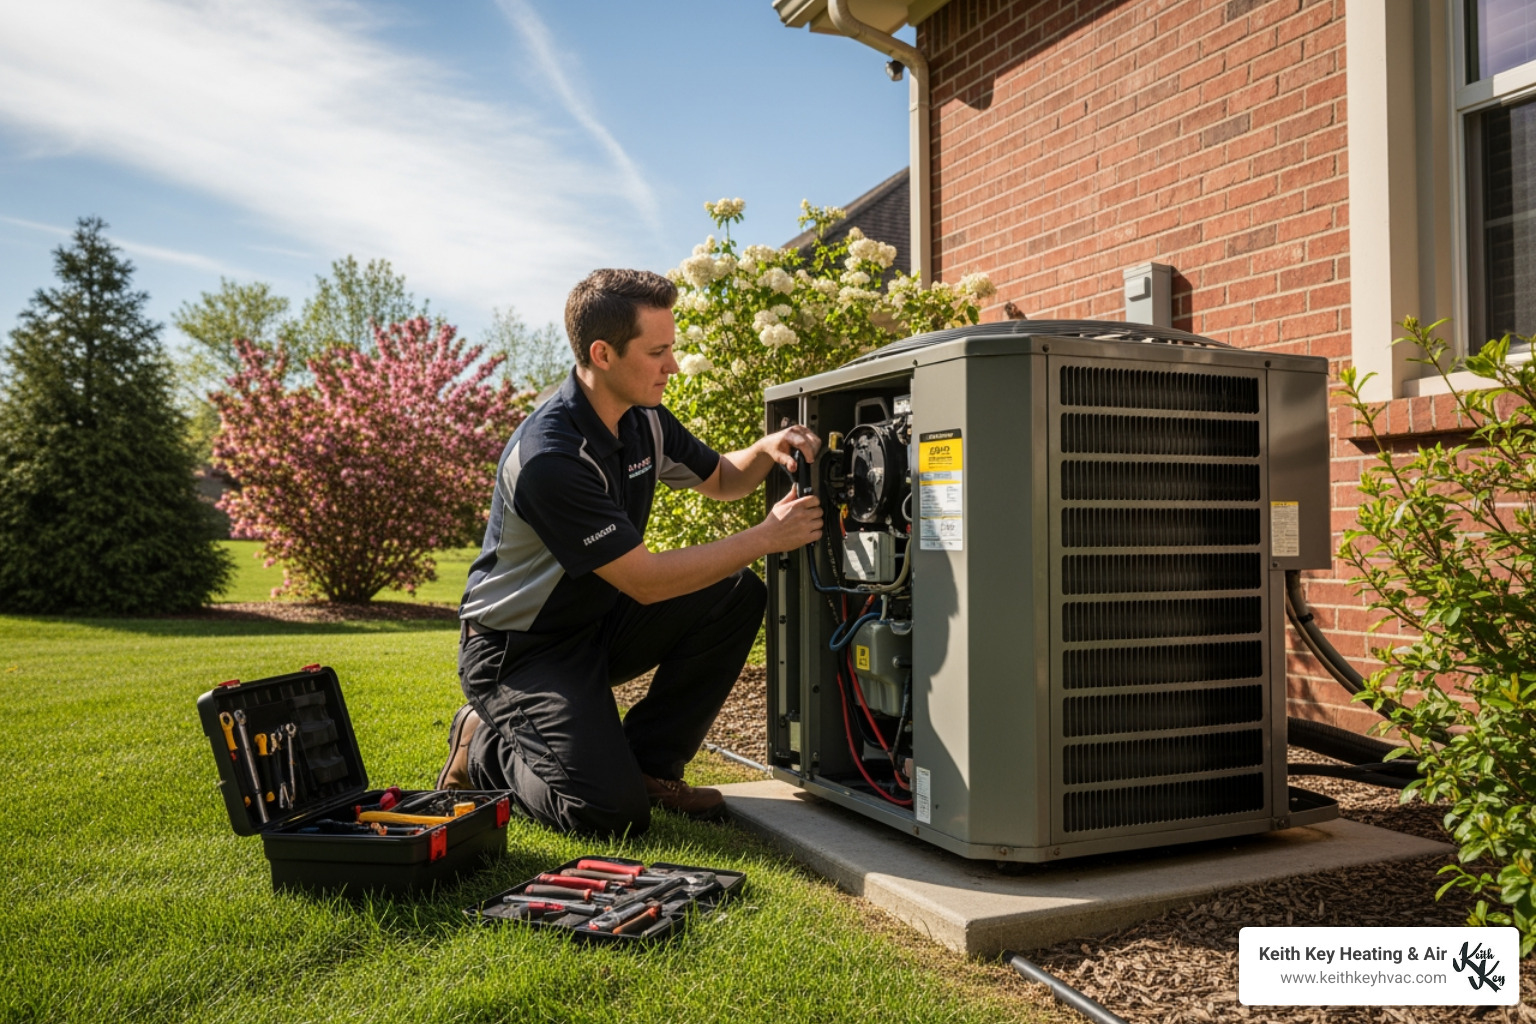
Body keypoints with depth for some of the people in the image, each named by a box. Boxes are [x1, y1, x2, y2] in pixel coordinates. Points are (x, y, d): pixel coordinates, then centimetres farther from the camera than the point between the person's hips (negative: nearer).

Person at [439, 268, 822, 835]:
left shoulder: (643, 417, -2)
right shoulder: (550, 457, -30)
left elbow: (718, 478, 15)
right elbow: (646, 581, -28)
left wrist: (767, 449, -8)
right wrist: (766, 537, -23)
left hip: (599, 622, 8)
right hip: (519, 649, -8)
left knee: (737, 594, -9)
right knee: (614, 812, -21)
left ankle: (649, 763, 3)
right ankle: (487, 748, 8)